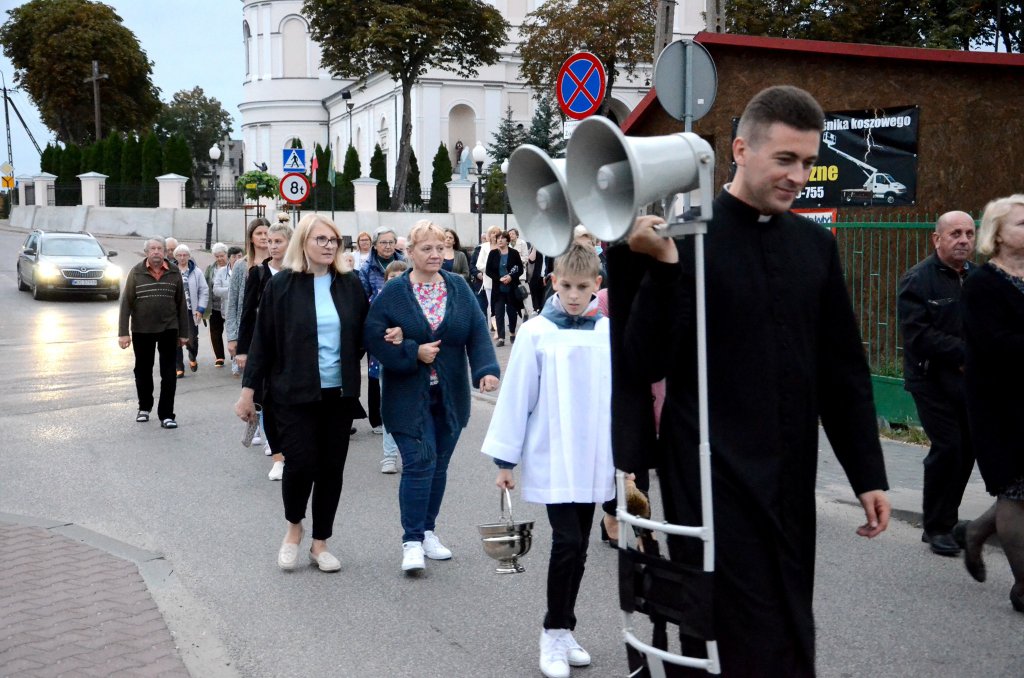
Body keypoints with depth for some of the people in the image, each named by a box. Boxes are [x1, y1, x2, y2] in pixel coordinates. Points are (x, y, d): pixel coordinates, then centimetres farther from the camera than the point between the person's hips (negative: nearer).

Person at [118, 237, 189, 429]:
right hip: (141, 330, 0)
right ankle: (144, 407, 31)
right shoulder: (136, 272, -3)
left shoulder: (174, 273, 0)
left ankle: (166, 415, 1)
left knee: (169, 373, -3)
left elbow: (181, 304, 4)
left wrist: (183, 333, 3)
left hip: (168, 329, 0)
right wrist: (123, 332, -9)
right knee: (143, 371, 13)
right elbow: (126, 302, -4)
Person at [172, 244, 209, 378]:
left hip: (191, 312, 0)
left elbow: (204, 291, 3)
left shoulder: (196, 272, 2)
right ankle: (179, 367, 9)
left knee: (192, 339, 0)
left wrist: (200, 309, -3)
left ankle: (193, 357, 31)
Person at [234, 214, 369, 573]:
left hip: (339, 393, 3)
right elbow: (263, 341, -1)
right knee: (301, 463, -8)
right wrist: (248, 390, -2)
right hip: (295, 394, -3)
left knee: (331, 468, 6)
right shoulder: (282, 285, -3)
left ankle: (320, 543, 21)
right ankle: (293, 528, 21)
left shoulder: (350, 285, 5)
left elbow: (364, 336, 12)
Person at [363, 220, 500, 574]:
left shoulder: (459, 288, 3)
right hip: (409, 396, -4)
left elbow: (477, 332, -3)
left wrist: (486, 369, -19)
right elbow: (373, 337, -8)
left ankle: (427, 531, 27)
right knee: (420, 462, -11)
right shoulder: (392, 292, -5)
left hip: (450, 396, 4)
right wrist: (414, 353, -17)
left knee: (439, 464, 12)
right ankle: (412, 541, -1)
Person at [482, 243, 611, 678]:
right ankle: (554, 633, 8)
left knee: (578, 547, 11)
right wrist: (505, 459, -3)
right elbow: (516, 397, -5)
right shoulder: (537, 333, -8)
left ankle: (564, 630, 25)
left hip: (594, 462, 4)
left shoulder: (609, 333, 1)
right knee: (566, 543, -9)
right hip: (551, 461, -4)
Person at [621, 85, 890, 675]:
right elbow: (645, 365, -12)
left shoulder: (816, 244, 8)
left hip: (791, 480, 6)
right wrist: (665, 266, -24)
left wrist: (869, 474, 11)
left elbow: (845, 371, 13)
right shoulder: (688, 237, -8)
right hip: (713, 478, -5)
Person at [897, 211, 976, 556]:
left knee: (966, 450, 7)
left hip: (969, 381, 5)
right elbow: (918, 335, -17)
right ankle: (936, 527, 7)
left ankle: (946, 521, 23)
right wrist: (964, 352, -19)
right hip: (933, 381, -5)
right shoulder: (917, 280, -8)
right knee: (947, 448, -8)